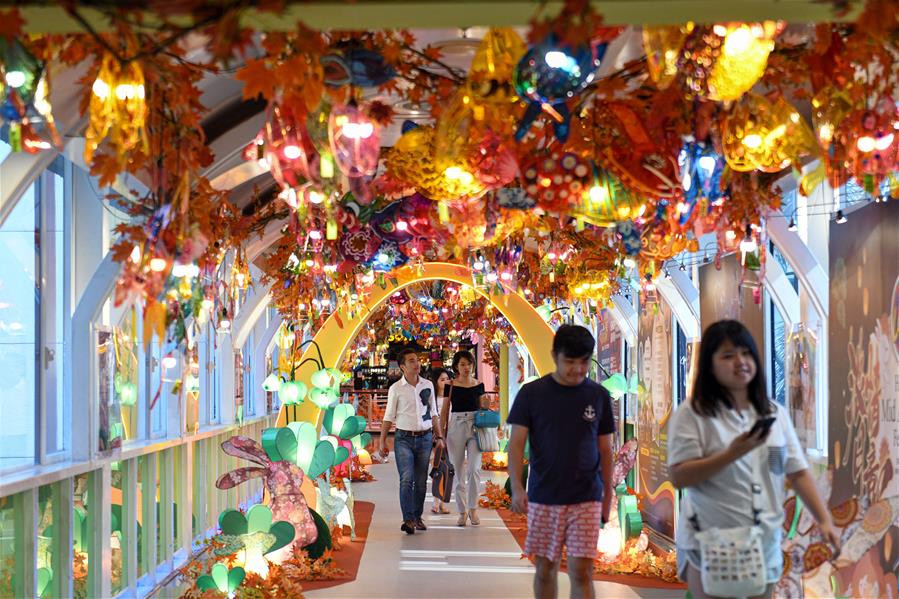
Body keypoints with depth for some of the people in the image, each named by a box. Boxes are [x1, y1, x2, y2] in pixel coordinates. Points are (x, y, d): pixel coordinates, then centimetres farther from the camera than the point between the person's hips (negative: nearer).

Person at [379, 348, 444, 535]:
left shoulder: (428, 385, 7)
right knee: (407, 479, -13)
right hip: (404, 438, -3)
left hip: (425, 438, 3)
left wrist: (439, 437, 12)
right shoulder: (396, 389, -3)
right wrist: (382, 441, -2)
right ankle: (408, 519, -17)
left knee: (421, 481, 7)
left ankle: (417, 517, 18)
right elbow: (388, 417, 1)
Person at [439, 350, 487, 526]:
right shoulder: (451, 386, 3)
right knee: (458, 472, 4)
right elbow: (444, 411, 5)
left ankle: (473, 509, 2)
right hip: (456, 427, 0)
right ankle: (462, 511, 14)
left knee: (474, 469, -12)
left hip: (475, 427, 1)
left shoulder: (479, 385, 8)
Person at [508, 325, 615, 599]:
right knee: (545, 569, 9)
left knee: (581, 572, -6)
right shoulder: (532, 393, -2)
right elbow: (516, 442, -4)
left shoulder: (599, 396, 3)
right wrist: (517, 487, -17)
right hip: (543, 498, 0)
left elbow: (605, 450, 10)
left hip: (586, 500, 0)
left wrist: (608, 495, 12)